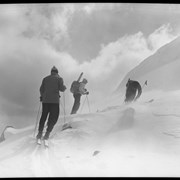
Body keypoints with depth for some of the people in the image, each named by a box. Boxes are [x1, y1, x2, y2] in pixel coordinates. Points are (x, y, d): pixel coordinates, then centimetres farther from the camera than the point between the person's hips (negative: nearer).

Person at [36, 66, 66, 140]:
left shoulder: (45, 78, 13)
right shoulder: (59, 78, 3)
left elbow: (41, 89, 10)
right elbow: (61, 89, -6)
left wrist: (42, 96, 28)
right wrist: (64, 87, 16)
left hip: (45, 100, 4)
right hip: (55, 100, -3)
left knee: (44, 115, 14)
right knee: (53, 117, 3)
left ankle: (40, 133, 10)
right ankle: (47, 133, -11)